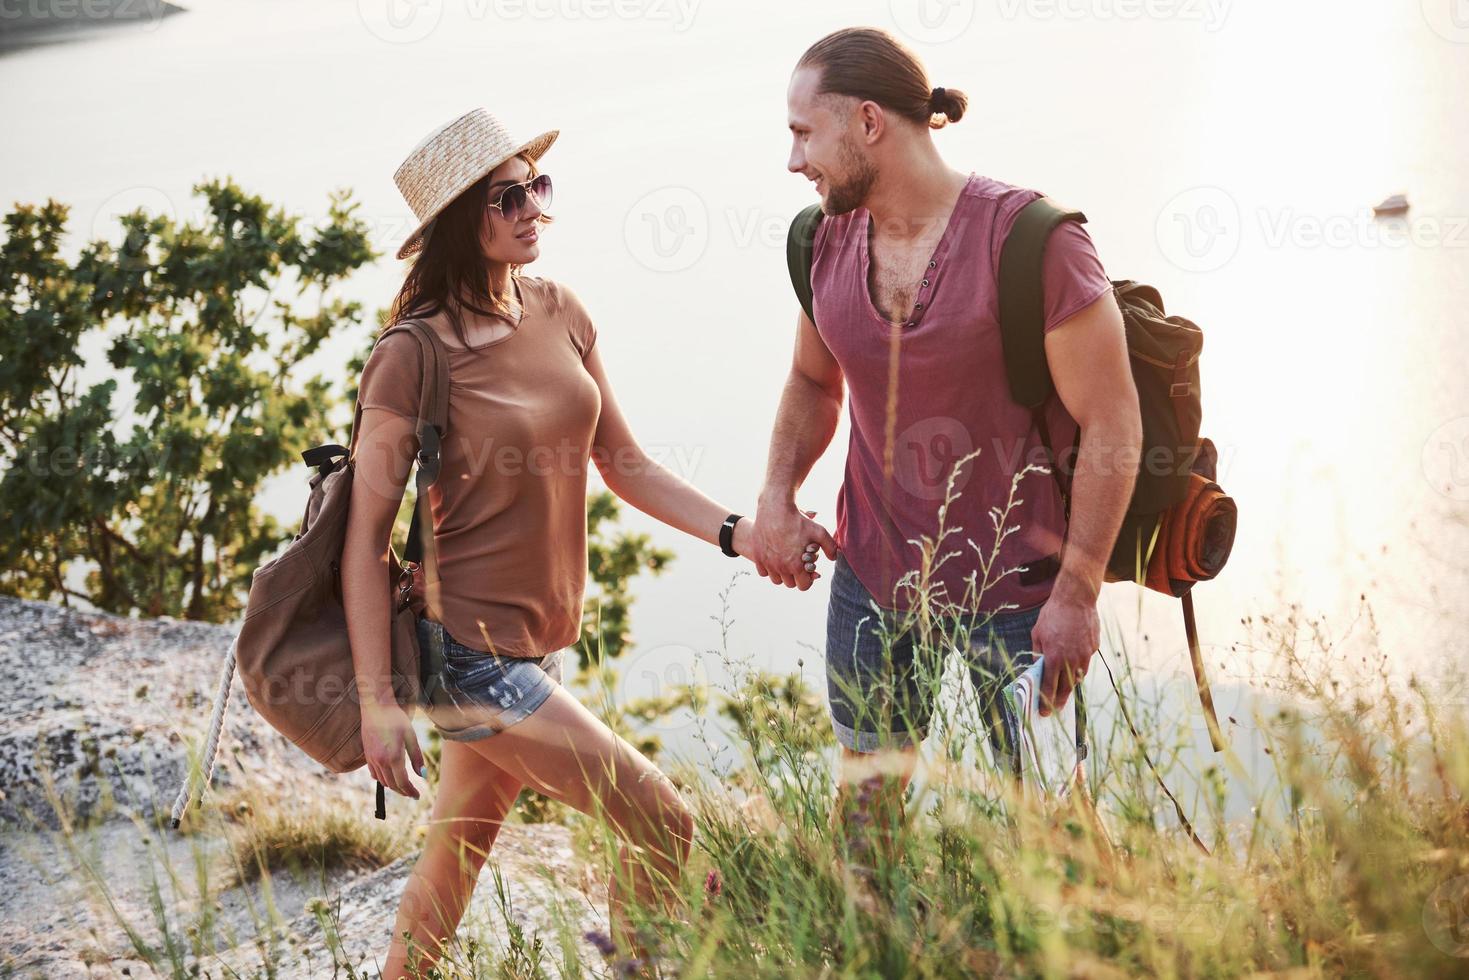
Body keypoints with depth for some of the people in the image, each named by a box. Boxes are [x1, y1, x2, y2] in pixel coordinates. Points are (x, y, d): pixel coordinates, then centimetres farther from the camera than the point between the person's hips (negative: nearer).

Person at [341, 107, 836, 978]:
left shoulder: (560, 313, 2)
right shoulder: (413, 358, -18)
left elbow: (623, 464, 8)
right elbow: (367, 537, -15)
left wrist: (735, 532, -4)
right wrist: (377, 701, -17)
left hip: (538, 637, 7)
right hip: (471, 650, -7)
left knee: (463, 845, 20)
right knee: (664, 825, -4)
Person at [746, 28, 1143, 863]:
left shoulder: (1030, 238, -20)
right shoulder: (831, 240, -1)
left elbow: (1112, 425, -16)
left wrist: (1077, 591, -17)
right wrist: (777, 495, 0)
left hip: (1014, 581, -5)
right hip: (874, 567, 5)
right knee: (864, 805, 13)